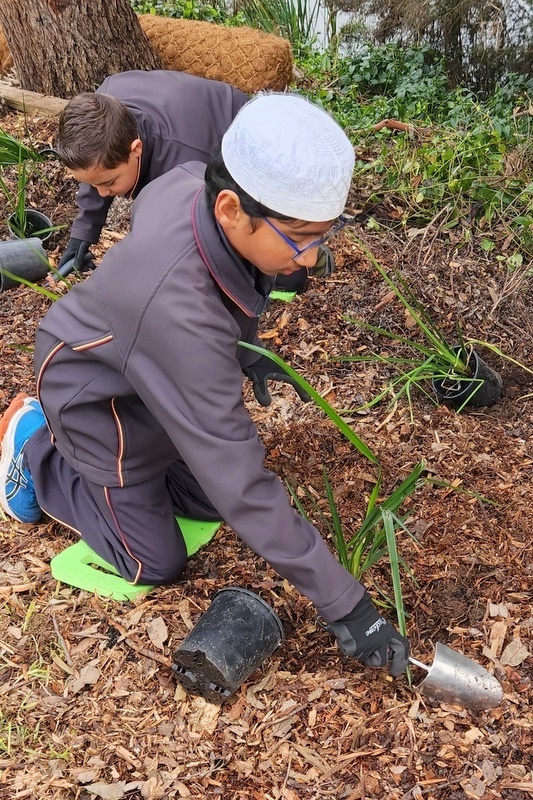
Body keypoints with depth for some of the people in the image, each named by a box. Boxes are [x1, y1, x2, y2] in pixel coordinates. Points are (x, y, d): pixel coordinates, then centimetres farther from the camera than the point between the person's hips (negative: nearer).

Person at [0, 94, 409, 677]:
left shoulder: (195, 180, -25)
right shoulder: (178, 310, -47)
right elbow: (240, 480, -41)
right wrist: (341, 604, -33)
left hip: (158, 378, 7)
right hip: (102, 406, -7)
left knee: (211, 499, 15)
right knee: (157, 563, 9)